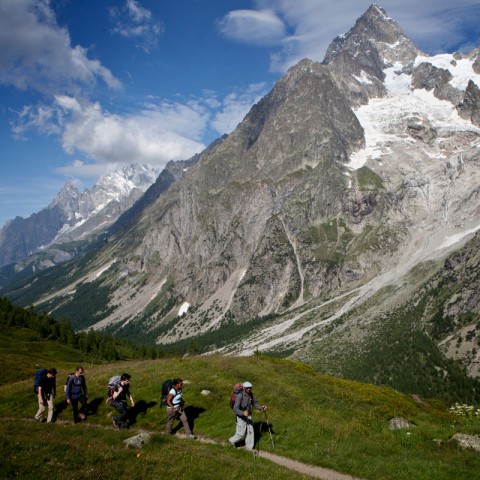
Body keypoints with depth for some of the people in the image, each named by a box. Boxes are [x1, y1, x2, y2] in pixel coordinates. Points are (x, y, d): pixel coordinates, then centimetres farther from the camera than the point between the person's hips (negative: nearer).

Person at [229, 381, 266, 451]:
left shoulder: (251, 394, -10)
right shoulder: (240, 396, -32)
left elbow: (255, 403, 1)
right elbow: (235, 409, -35)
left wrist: (261, 407, -19)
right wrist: (243, 413, -53)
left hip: (248, 415, 6)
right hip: (241, 417, -6)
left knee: (250, 431, 9)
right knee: (241, 433, 5)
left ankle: (249, 447, 25)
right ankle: (232, 440, 35)